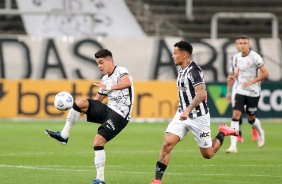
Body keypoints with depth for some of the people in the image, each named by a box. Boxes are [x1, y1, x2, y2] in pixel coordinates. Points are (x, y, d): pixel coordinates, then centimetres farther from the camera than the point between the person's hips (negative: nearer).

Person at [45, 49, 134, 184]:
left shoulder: (121, 71, -9)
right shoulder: (105, 79, 17)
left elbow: (128, 82, -33)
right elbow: (97, 100, 25)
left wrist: (108, 88, -42)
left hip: (120, 115, -7)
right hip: (109, 109, 7)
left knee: (98, 141, -19)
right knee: (79, 102, -11)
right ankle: (64, 136, -6)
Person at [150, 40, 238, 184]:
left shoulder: (194, 71, -18)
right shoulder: (181, 70, 10)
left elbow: (201, 94, -29)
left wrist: (188, 110, -37)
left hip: (198, 117, -7)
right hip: (182, 115, 7)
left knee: (208, 154, 5)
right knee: (166, 144, -11)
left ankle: (223, 133, 31)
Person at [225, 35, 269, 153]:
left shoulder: (255, 57, -14)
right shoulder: (237, 57, 4)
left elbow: (265, 74, -13)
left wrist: (251, 82, -20)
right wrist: (235, 75, 0)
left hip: (253, 92, -4)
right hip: (240, 91, 4)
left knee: (251, 119, 8)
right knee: (235, 115, -12)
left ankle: (260, 133, 44)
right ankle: (233, 146, -15)